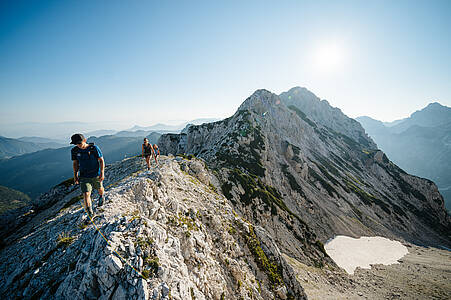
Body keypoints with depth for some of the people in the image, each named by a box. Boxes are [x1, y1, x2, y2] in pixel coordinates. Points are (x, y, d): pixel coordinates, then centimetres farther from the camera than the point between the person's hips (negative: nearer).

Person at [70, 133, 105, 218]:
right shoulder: (74, 151, -6)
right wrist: (75, 175, 6)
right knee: (86, 194, -9)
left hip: (96, 175, -1)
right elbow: (75, 163, 7)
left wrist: (102, 173, -15)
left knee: (99, 189, 22)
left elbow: (101, 160, -11)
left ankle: (102, 197, 57)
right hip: (84, 176, 1)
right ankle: (90, 213, 1)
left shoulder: (94, 148, -16)